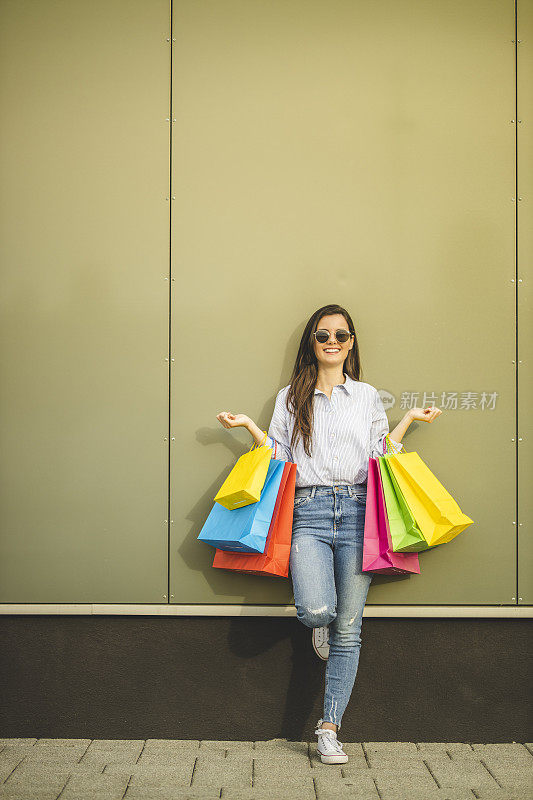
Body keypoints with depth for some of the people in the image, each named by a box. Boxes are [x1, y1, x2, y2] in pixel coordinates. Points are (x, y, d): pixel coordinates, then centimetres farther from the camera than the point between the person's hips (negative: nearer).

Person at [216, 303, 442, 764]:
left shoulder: (368, 397, 17)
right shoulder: (291, 398, 16)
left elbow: (381, 456, 14)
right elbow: (278, 459, 13)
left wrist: (409, 420, 10)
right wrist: (249, 427, 4)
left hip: (358, 510, 1)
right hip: (309, 512, -1)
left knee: (349, 628, -1)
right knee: (317, 610, -24)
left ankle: (329, 728, 8)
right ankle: (320, 623, 15)